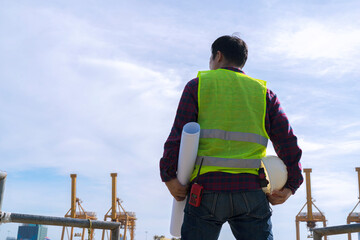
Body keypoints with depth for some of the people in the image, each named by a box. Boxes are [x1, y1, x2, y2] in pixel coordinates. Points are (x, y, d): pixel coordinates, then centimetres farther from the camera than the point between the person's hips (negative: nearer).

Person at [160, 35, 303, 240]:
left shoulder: (198, 85, 10)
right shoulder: (263, 92, 16)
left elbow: (179, 133, -3)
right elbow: (288, 142, 8)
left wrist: (169, 177, -5)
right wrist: (291, 186, 10)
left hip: (206, 190, -1)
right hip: (251, 192, 2)